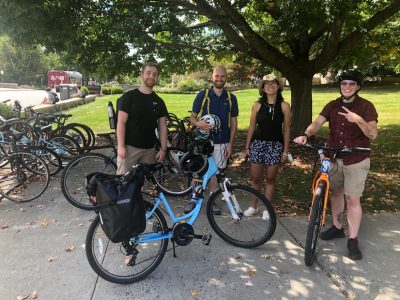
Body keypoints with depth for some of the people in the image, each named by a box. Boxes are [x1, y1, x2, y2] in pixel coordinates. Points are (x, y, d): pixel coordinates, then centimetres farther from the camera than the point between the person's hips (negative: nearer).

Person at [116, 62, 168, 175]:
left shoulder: (159, 101, 9)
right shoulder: (129, 96, -3)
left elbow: (162, 126, 9)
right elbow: (121, 122, -7)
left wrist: (163, 149, 2)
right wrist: (121, 146, -14)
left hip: (150, 149, 4)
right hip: (129, 147, -4)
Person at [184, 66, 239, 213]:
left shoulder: (231, 98, 5)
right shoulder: (202, 95, -1)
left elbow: (233, 122, 7)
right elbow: (192, 117, 1)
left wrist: (230, 143, 0)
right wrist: (198, 123, -23)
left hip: (222, 142, 2)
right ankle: (194, 199, 19)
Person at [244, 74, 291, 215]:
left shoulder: (284, 106, -2)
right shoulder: (257, 105, 0)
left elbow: (286, 129, 1)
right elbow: (252, 127, 5)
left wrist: (285, 150, 0)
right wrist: (247, 146, 6)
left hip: (275, 145, -1)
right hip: (258, 143, 1)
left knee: (270, 178, 9)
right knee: (255, 178, 7)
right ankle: (253, 206, 27)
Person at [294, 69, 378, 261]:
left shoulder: (366, 106, -7)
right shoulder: (332, 106, 4)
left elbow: (373, 135, -14)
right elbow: (317, 123, -10)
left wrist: (358, 120, -31)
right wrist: (305, 135, -31)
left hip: (356, 160, -4)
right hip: (333, 158, 4)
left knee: (352, 199, -3)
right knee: (336, 193, 15)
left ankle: (353, 240, 11)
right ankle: (337, 228, 34)